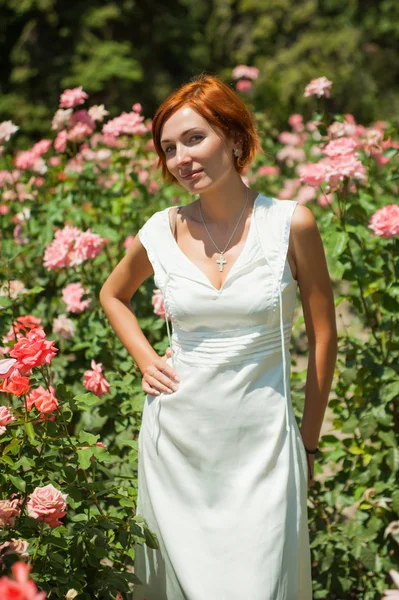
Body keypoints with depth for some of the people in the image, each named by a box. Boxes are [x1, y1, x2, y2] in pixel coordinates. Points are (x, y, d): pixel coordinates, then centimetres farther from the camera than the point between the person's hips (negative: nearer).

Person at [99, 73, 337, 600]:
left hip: (261, 438, -2)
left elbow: (322, 336, 0)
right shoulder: (163, 233, 0)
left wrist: (309, 441, 3)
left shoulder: (290, 224, -7)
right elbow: (113, 295, 21)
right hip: (177, 436, 3)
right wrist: (145, 360, 7)